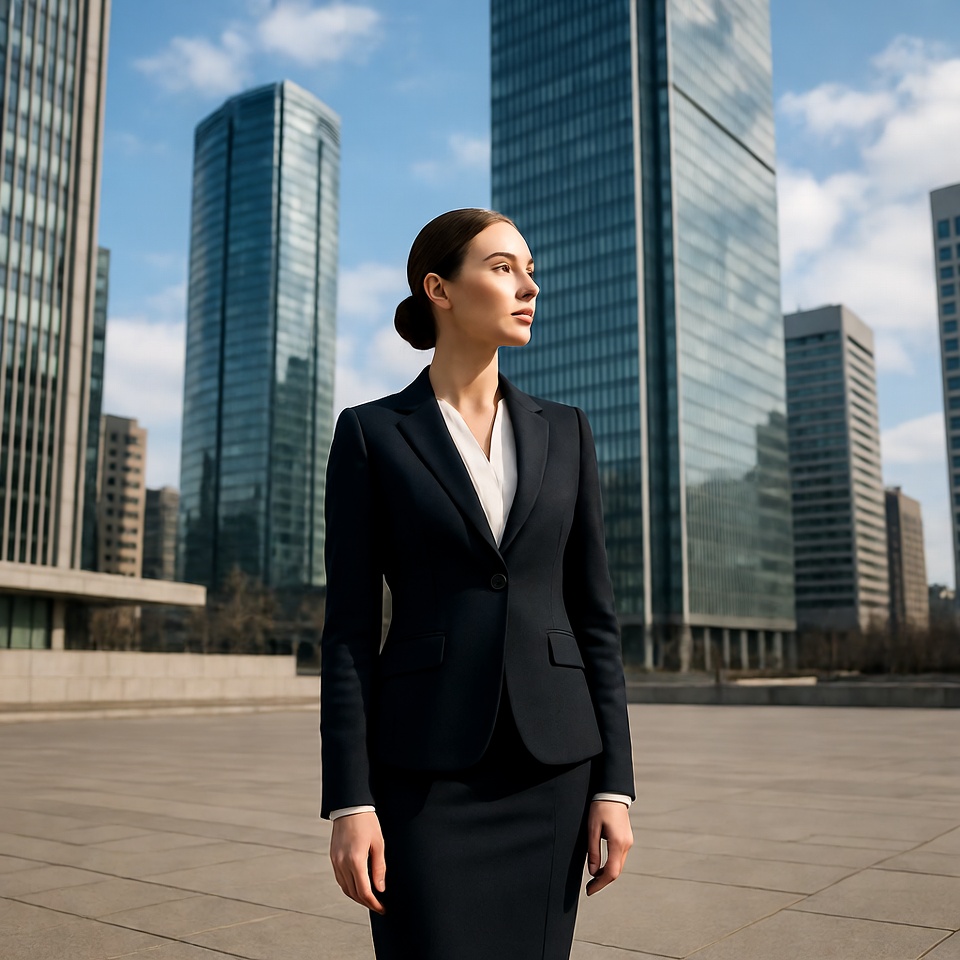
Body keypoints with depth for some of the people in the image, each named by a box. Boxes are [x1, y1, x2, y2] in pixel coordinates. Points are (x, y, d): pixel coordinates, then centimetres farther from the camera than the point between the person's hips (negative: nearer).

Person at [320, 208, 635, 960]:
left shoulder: (564, 434, 8)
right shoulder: (370, 434, 0)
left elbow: (592, 614, 6)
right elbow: (350, 627, -3)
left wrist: (613, 784, 1)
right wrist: (348, 802, -9)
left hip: (546, 764, 3)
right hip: (427, 770, -3)